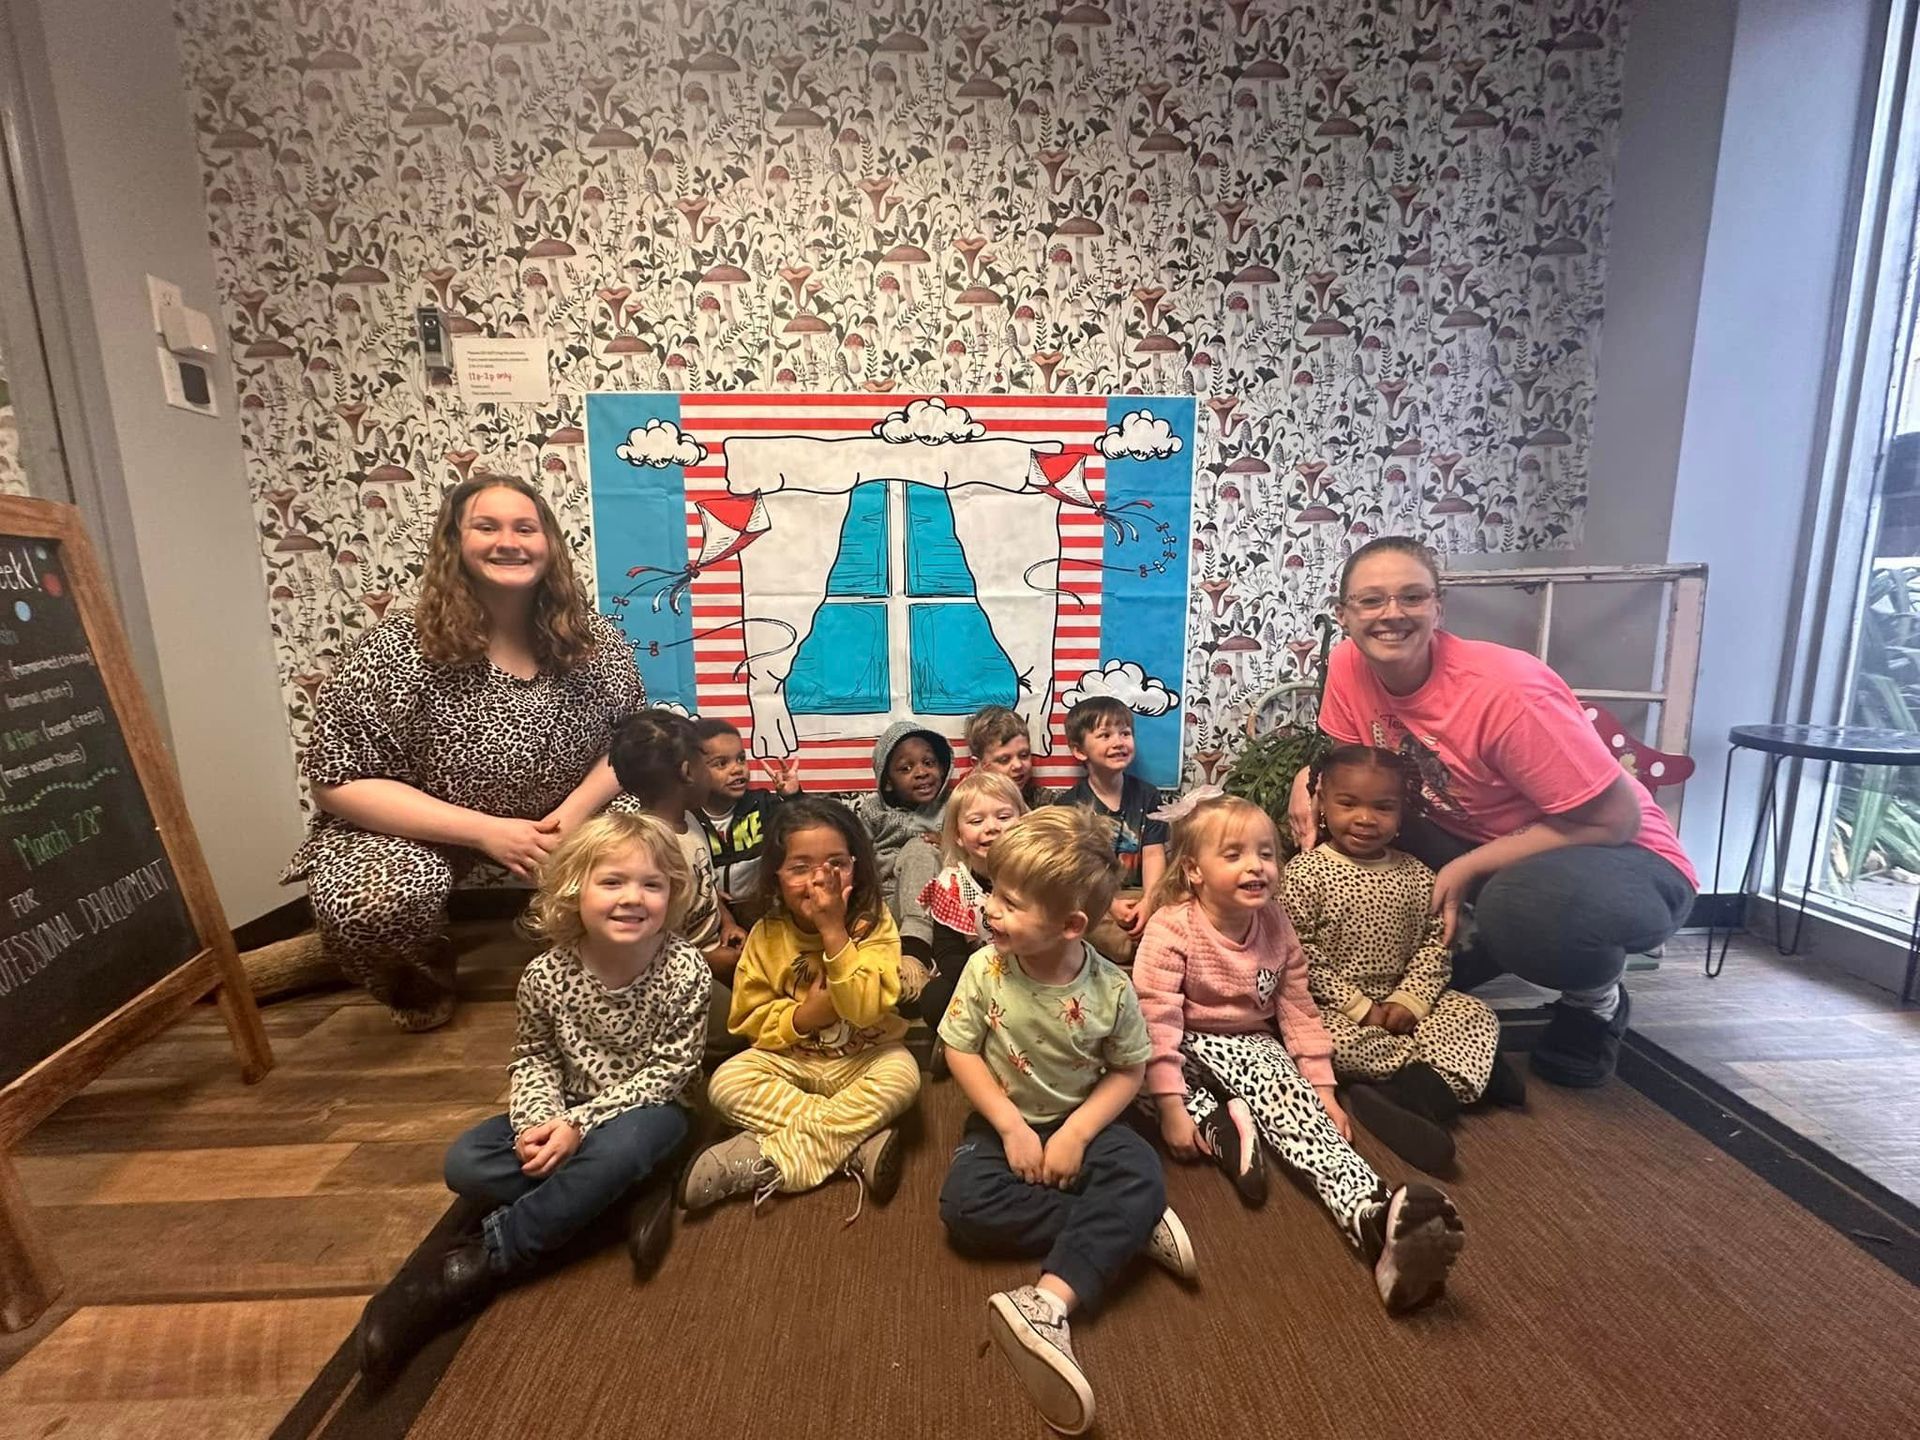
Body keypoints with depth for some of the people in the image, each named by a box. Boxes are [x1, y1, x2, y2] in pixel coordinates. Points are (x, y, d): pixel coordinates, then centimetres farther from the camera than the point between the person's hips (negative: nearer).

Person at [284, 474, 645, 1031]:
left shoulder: (593, 640, -10)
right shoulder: (399, 652, -19)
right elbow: (338, 780, -17)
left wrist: (576, 809, -22)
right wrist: (486, 831, -26)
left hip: (562, 822, 3)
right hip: (424, 832, -2)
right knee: (368, 903, -32)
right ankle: (423, 978, 8)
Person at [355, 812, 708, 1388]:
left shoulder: (684, 970, -25)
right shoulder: (546, 973, -16)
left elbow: (669, 1071, -19)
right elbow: (534, 1058, -2)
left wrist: (581, 1122, -25)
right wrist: (541, 1120, -21)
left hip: (646, 1110, -4)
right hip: (567, 1111, 4)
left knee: (615, 1151, -36)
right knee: (465, 1165, -16)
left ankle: (468, 1273, -17)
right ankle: (632, 1193, -17)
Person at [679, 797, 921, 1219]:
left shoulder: (874, 923, -16)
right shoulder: (767, 934, -8)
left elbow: (866, 1008, -27)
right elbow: (750, 1020, -4)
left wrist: (833, 930, -32)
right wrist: (805, 1015, -22)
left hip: (862, 1057, -2)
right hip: (793, 1060, 2)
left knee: (901, 1075, -31)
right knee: (726, 1082, -21)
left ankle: (768, 1160, -23)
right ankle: (856, 1141, -21)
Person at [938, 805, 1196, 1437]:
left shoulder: (1111, 989, -19)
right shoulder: (986, 969, -18)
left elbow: (1128, 1071, -7)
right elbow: (961, 1051, -10)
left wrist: (1076, 1133, -18)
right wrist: (1011, 1126, -18)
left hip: (1081, 1121, 0)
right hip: (1006, 1122, 1)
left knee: (1142, 1178, -28)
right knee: (966, 1206, -25)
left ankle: (1048, 1304, -33)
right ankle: (1126, 1226, -17)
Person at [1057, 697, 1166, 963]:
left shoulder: (1146, 795, 8)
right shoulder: (1069, 804, 0)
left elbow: (1153, 854, 1)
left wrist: (1148, 903, -14)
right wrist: (1110, 905, -17)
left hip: (1137, 894, 3)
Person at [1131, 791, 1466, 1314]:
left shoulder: (1276, 928, -1)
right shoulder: (1170, 928, -20)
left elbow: (1298, 1012, 6)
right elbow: (1157, 1021, -22)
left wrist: (1323, 1090, 2)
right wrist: (1172, 1108, -24)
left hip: (1252, 1046, 3)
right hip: (1190, 1048, -3)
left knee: (1300, 1106, -26)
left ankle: (1374, 1218, -44)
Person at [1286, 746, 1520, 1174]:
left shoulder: (1415, 875, 3)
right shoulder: (1305, 872, -14)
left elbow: (1434, 943, 3)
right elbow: (1300, 953, -16)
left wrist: (1410, 1000, -12)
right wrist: (1359, 1006, -16)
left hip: (1401, 1002, 5)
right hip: (1335, 1007, -5)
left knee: (1475, 1015, -11)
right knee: (1334, 1042, -32)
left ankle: (1409, 1098, -28)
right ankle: (1468, 1070, -14)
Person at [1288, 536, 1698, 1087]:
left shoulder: (1505, 690, -30)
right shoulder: (1349, 666, -13)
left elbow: (1615, 819, -22)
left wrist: (1467, 870, -24)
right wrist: (1310, 777, -21)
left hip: (1617, 856, -6)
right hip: (1469, 838, 6)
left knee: (1522, 906, -38)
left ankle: (1596, 999, 1)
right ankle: (1482, 950, 10)